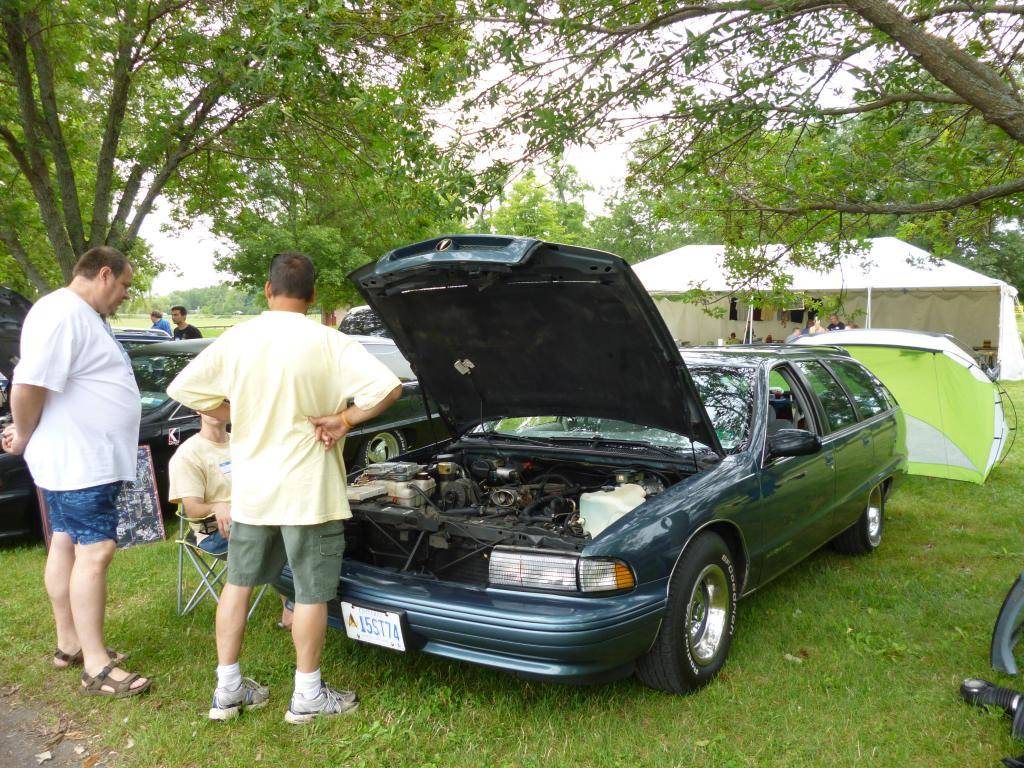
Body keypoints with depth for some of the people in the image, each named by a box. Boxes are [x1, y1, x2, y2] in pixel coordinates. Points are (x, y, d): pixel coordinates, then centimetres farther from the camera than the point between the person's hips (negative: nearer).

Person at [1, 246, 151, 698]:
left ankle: (69, 644, 27)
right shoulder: (61, 313, -19)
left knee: (67, 544, 15)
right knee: (95, 551, -8)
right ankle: (95, 666, -1)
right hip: (77, 461, -10)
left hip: (90, 459, 10)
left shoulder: (87, 316, 15)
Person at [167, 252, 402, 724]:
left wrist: (237, 415, 7)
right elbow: (389, 387, -20)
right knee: (311, 592, 8)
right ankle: (307, 696, 20)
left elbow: (182, 388, 4)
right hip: (308, 490, -4)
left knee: (238, 582, 19)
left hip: (250, 486, 4)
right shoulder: (327, 343, -12)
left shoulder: (236, 340, -1)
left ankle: (227, 689, 26)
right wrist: (343, 420, -9)